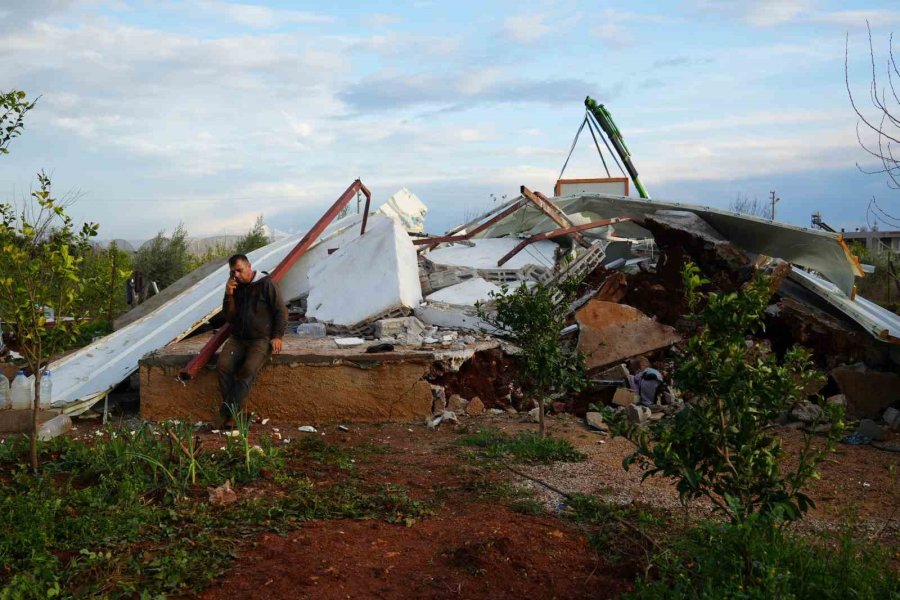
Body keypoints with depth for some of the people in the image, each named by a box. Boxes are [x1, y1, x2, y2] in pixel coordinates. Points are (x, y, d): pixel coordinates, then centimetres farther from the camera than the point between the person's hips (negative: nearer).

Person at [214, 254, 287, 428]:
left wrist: (277, 336, -12)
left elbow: (281, 311, -2)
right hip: (238, 338, 5)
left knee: (248, 370, -30)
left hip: (261, 338, -5)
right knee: (223, 365, -24)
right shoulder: (235, 287, 14)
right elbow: (229, 317, 11)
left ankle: (226, 413, -28)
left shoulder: (266, 284, -2)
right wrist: (229, 295, -4)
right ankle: (231, 410, -22)